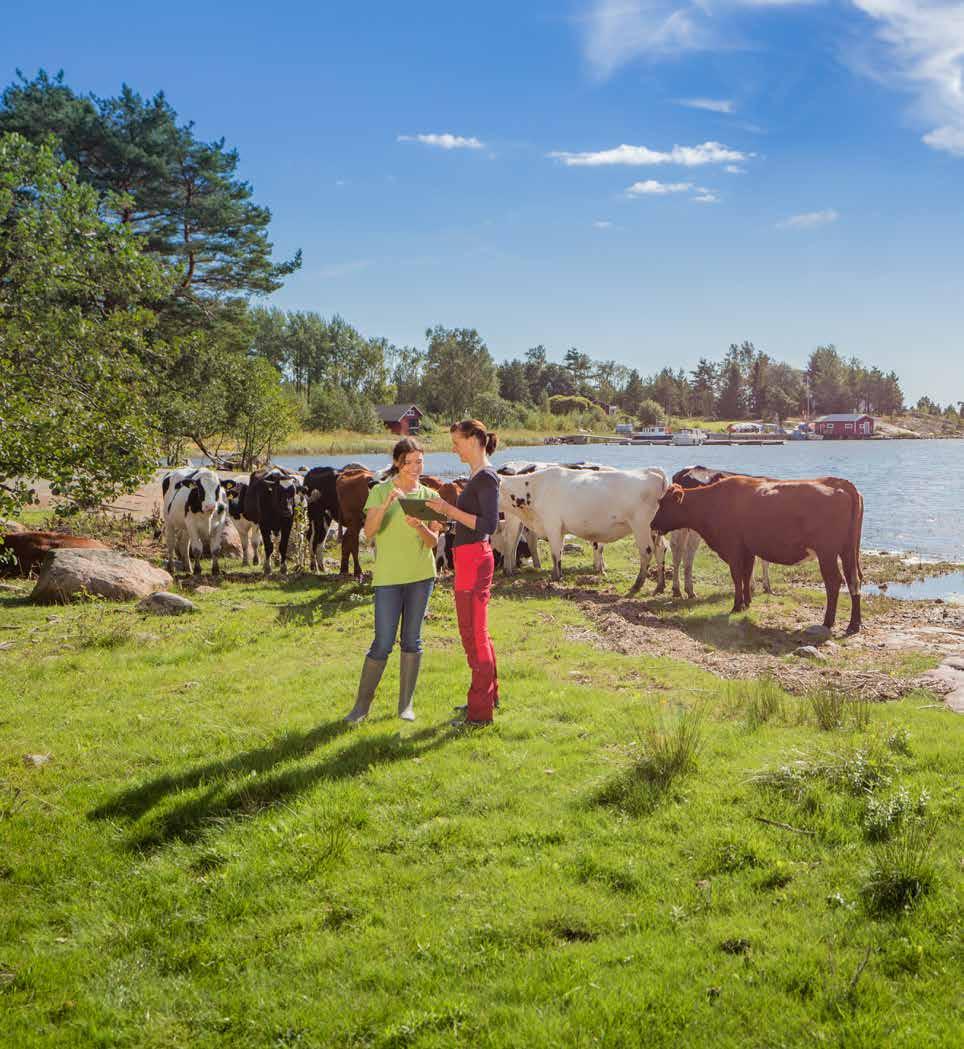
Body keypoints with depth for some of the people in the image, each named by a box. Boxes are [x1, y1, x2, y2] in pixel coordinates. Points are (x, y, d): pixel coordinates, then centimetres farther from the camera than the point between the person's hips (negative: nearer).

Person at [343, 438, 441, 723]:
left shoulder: (428, 496, 6)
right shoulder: (380, 492, -2)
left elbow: (433, 542, 1)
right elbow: (368, 533, -14)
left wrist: (420, 527, -19)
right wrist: (386, 504, -28)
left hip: (421, 576, 3)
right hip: (388, 576, -3)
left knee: (412, 640, 7)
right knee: (382, 644, -3)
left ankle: (406, 704, 17)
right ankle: (362, 704, 11)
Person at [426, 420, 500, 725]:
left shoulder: (486, 477, -14)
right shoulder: (477, 476, 15)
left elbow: (489, 524, -22)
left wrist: (451, 511, -20)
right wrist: (448, 510, 10)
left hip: (474, 559, -10)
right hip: (469, 559, 10)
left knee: (474, 635, -5)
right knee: (476, 632, 19)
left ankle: (480, 712, 1)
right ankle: (487, 697, 31)